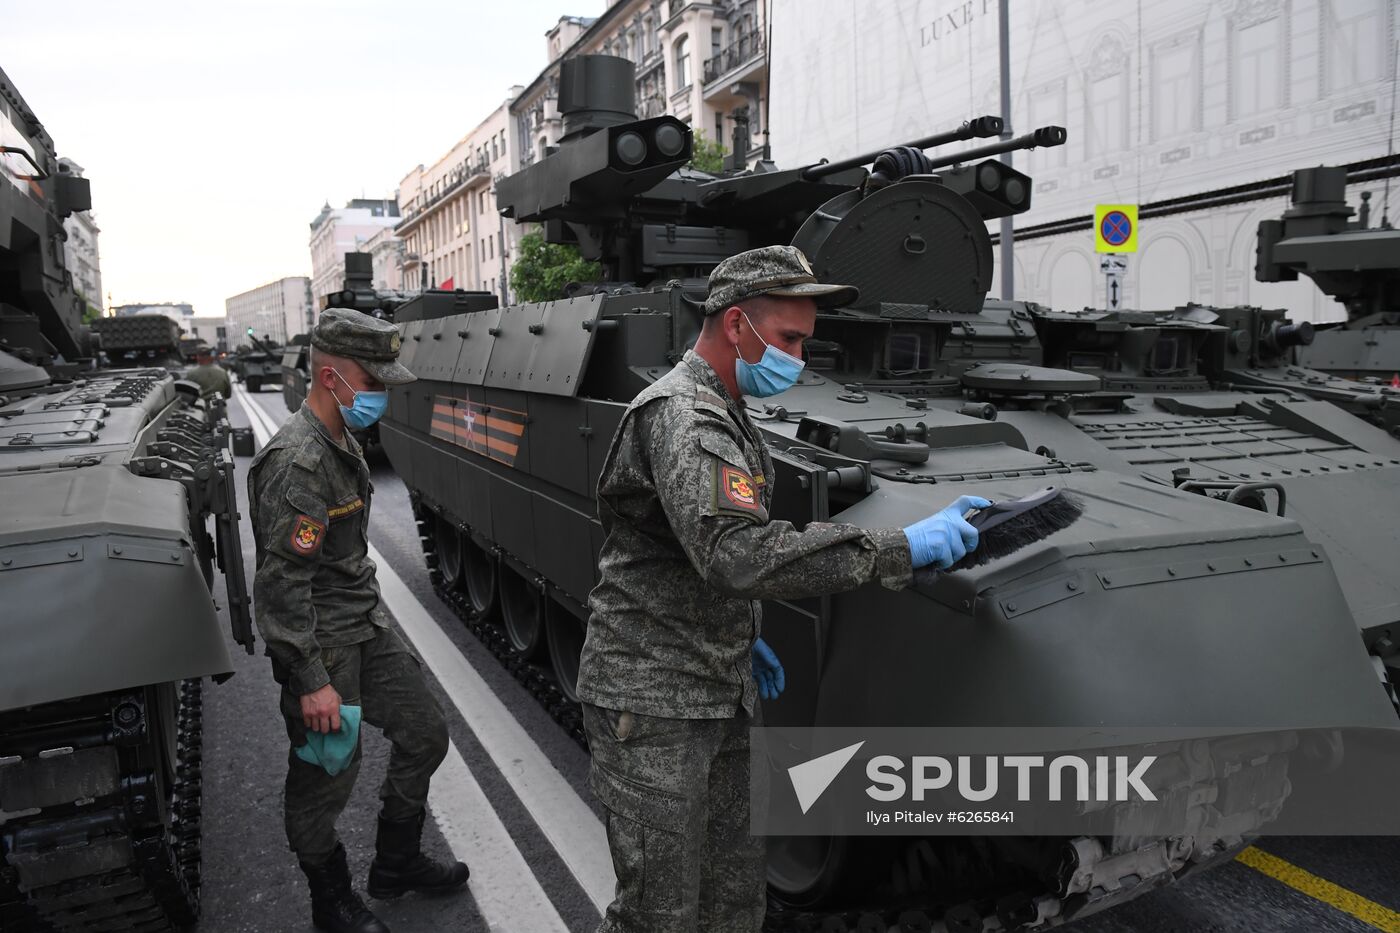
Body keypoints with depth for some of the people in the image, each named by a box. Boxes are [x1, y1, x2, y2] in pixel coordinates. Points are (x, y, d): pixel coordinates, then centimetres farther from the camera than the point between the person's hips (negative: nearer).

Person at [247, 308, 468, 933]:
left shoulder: (340, 444, 9)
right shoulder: (297, 462, -22)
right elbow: (282, 583, -24)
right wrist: (312, 681, -22)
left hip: (366, 627, 10)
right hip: (321, 646, -9)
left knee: (424, 735, 14)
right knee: (325, 776, 6)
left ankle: (396, 863, 34)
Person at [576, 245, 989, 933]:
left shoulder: (722, 414, 13)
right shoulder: (679, 415, -21)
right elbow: (735, 555, -36)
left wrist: (739, 636, 14)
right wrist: (897, 547, -33)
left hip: (723, 695, 9)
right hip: (651, 704, -9)